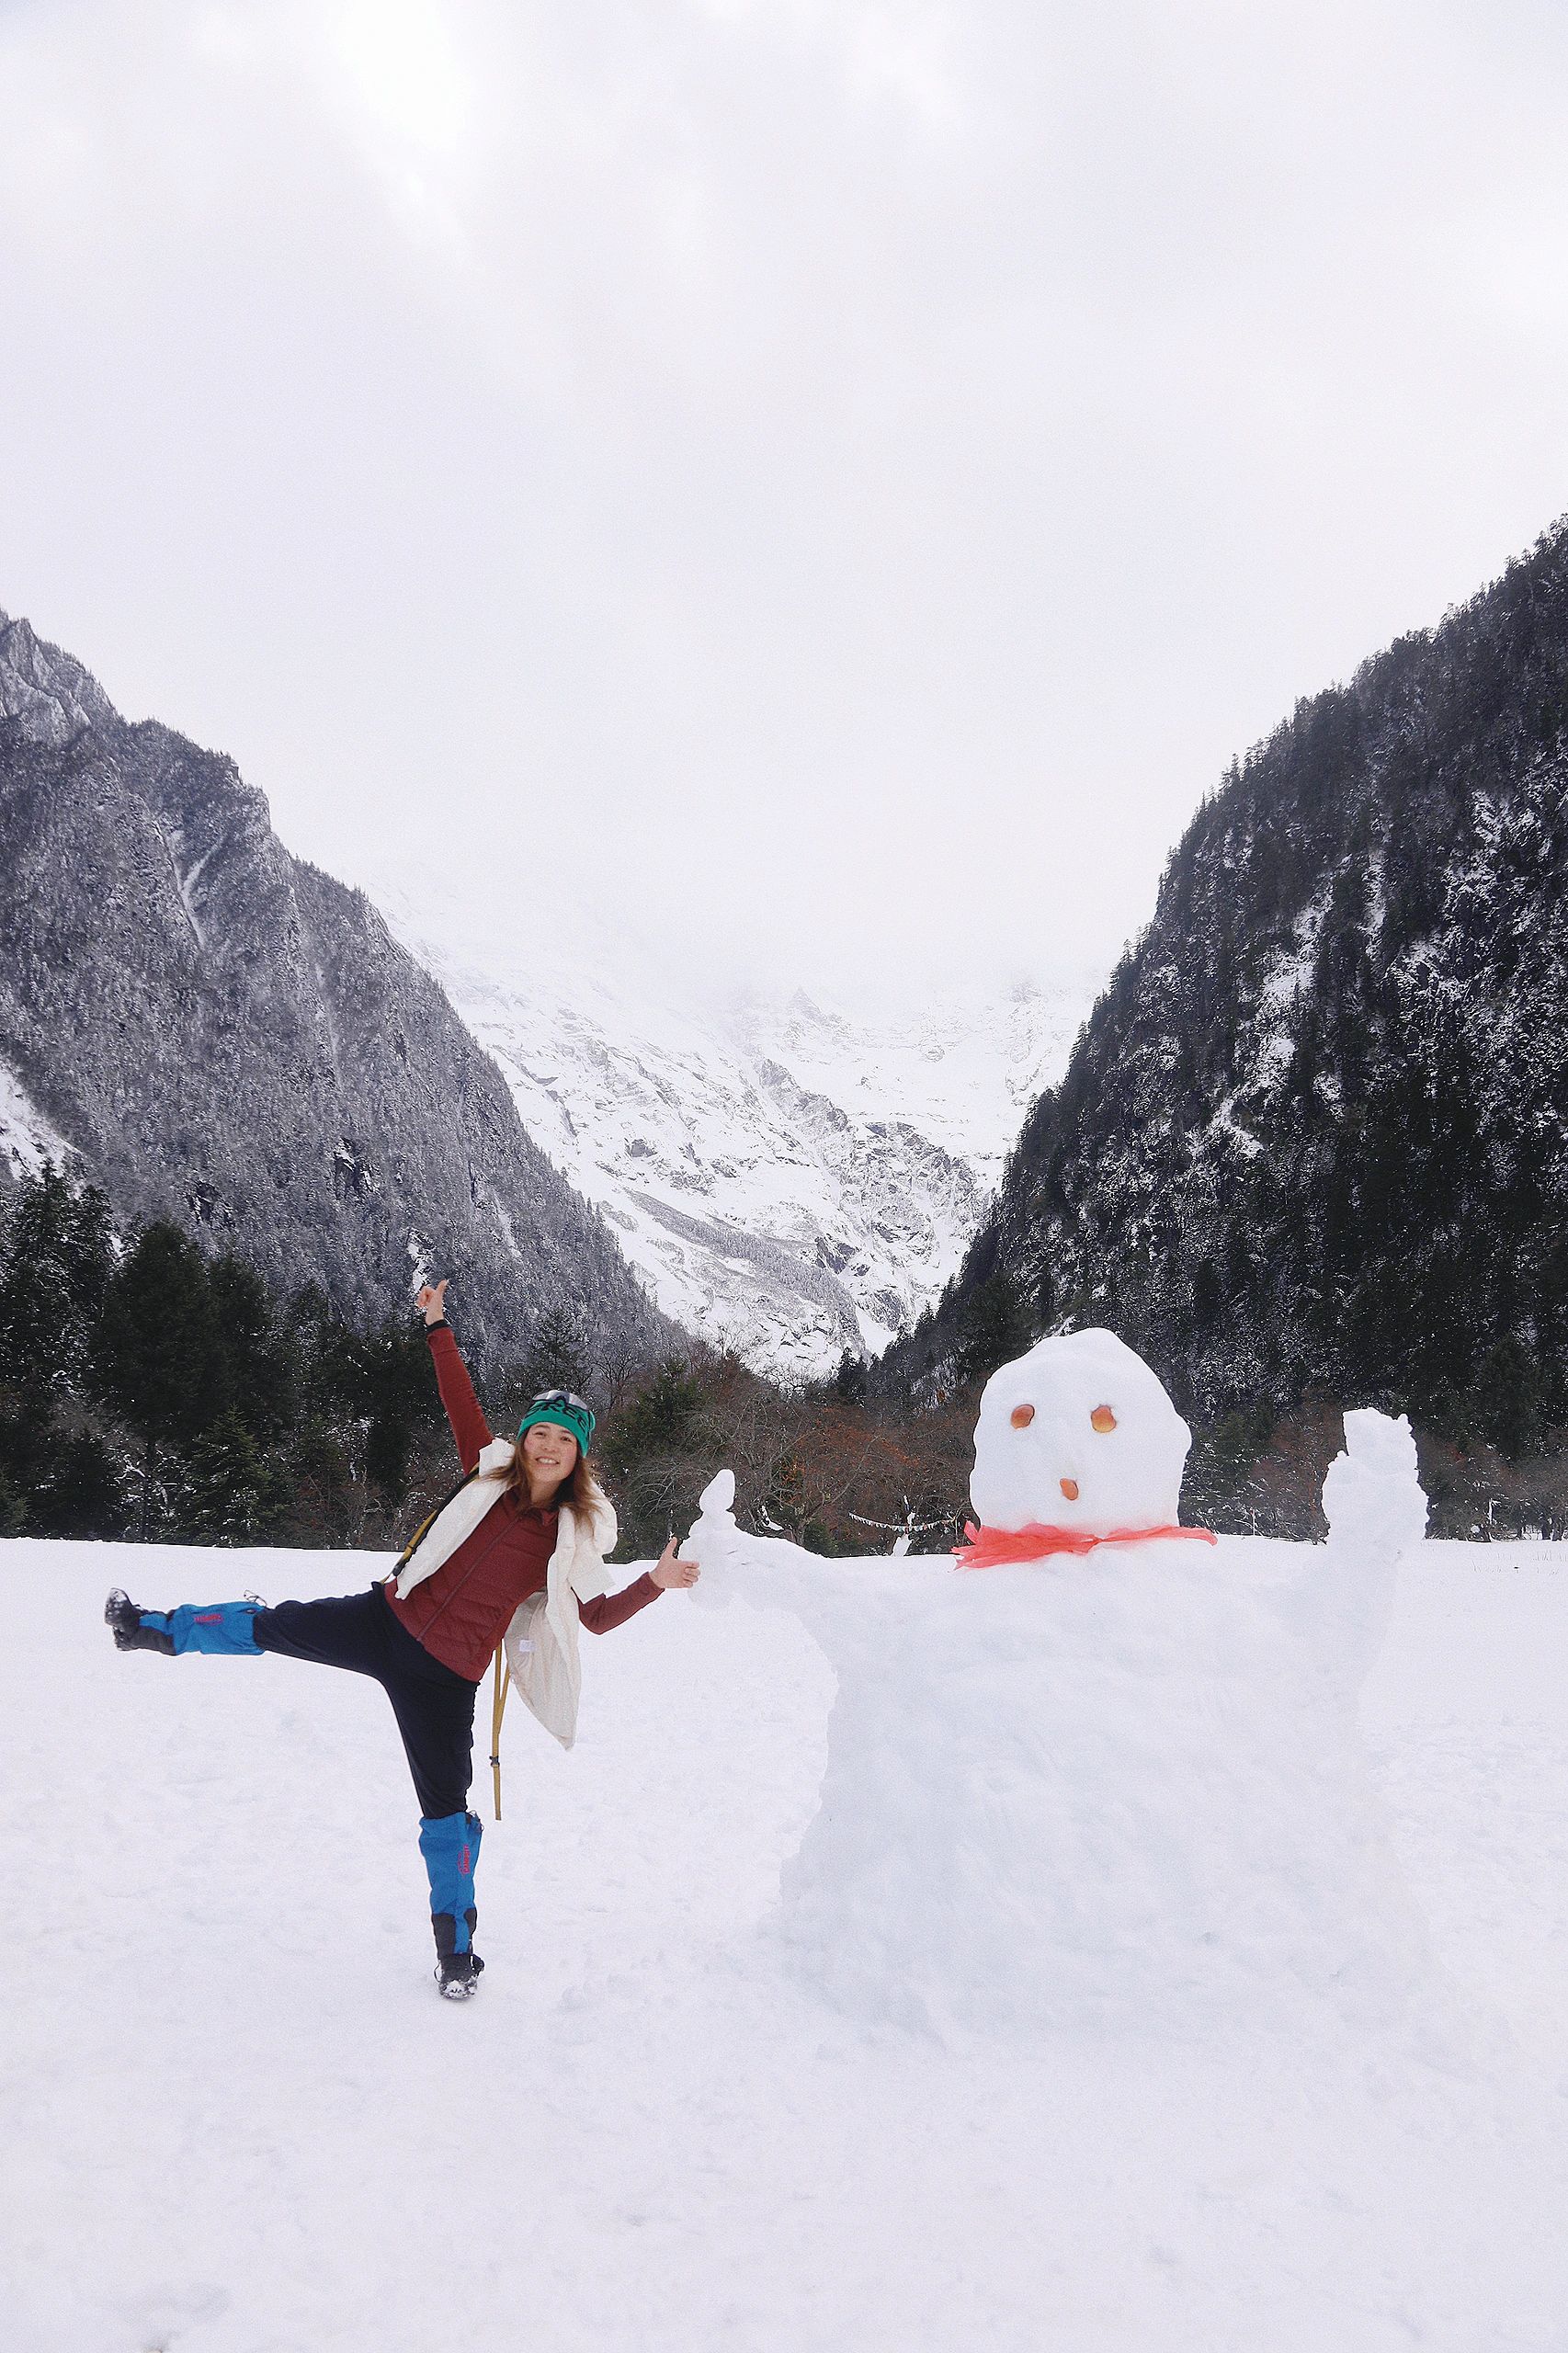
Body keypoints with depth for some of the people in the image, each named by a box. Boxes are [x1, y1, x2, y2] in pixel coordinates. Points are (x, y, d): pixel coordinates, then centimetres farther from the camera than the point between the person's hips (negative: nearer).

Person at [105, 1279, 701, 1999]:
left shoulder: (573, 1535, -5)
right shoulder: (490, 1472, 0)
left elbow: (596, 1616, -5)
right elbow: (460, 1402, 4)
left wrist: (654, 1583, -19)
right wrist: (438, 1328, 4)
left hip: (444, 1674, -2)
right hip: (385, 1620, 2)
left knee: (445, 1806, 0)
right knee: (271, 1627, 14)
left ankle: (456, 1946, 18)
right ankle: (157, 1629, 43)